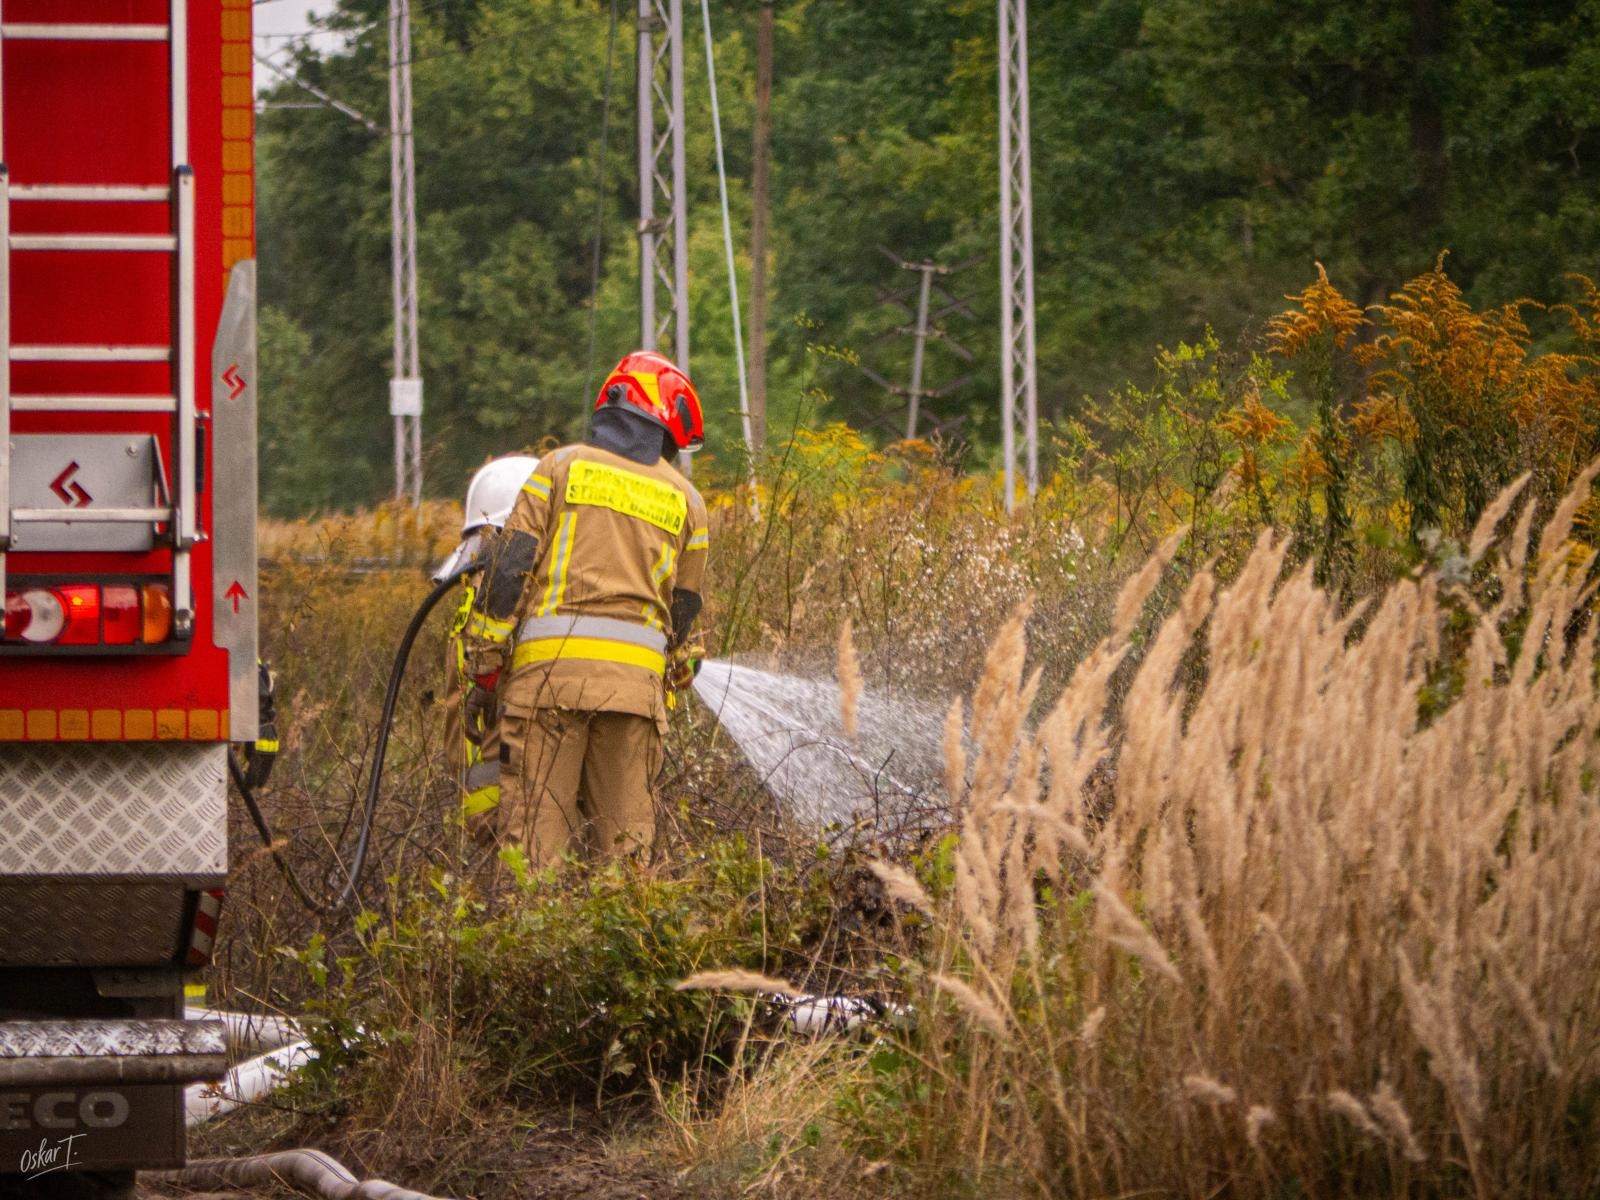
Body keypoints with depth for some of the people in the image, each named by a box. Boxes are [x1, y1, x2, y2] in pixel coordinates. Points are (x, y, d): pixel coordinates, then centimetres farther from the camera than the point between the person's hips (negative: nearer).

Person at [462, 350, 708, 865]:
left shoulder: (561, 466, 10)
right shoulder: (685, 500, 17)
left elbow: (512, 562, 2)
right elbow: (686, 610, 20)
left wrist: (487, 664, 3)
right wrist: (675, 677, 32)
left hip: (552, 662, -2)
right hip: (637, 672, 2)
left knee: (533, 823, -5)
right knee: (625, 836, 4)